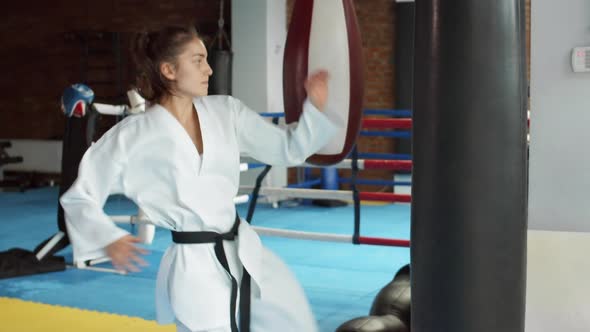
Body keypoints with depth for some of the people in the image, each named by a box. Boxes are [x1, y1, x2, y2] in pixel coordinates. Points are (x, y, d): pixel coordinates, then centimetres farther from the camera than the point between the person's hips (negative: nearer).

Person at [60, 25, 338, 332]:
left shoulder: (225, 111, 2)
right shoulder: (132, 136, -10)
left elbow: (287, 149, 7)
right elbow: (80, 197, -1)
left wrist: (314, 106, -8)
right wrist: (108, 239, -17)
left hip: (243, 250, 6)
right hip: (195, 267, -5)